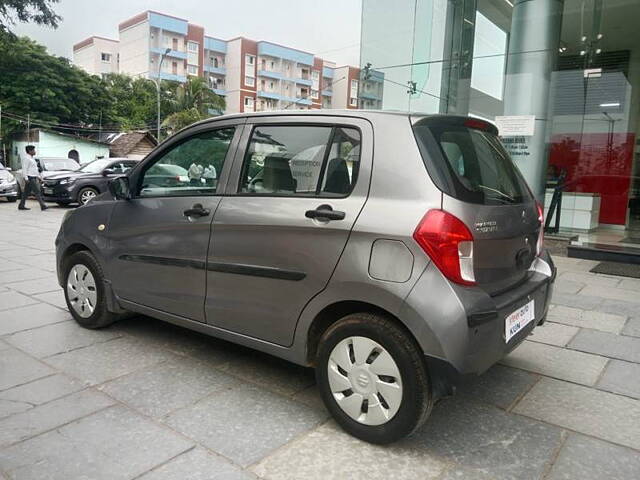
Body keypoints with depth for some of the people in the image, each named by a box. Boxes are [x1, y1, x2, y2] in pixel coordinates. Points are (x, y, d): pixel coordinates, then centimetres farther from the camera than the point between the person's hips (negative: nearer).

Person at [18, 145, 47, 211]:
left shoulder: (32, 158, 19)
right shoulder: (26, 158, -10)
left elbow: (35, 169, 26)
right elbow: (24, 169, -16)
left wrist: (38, 176, 23)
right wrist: (26, 178, -20)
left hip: (33, 177, 10)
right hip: (30, 178, -10)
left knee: (26, 192, 12)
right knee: (37, 192, -12)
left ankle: (21, 206, 17)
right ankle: (43, 206, -15)